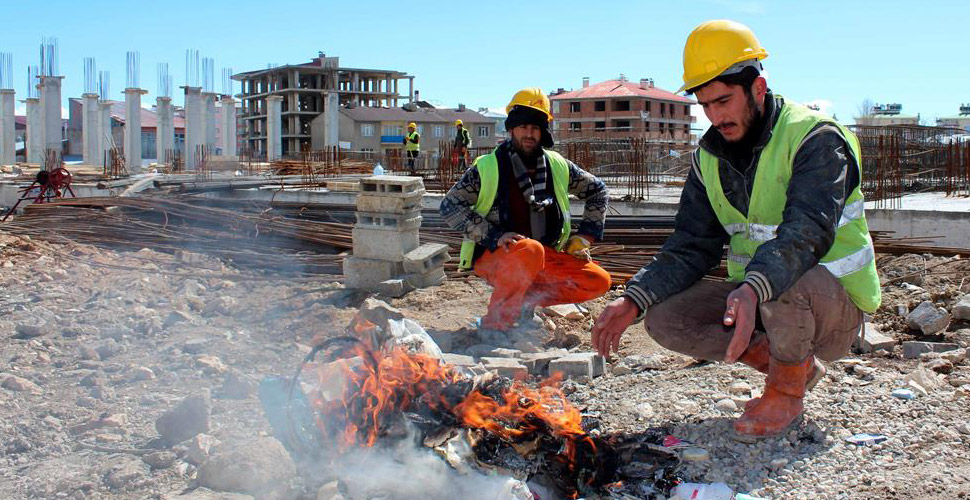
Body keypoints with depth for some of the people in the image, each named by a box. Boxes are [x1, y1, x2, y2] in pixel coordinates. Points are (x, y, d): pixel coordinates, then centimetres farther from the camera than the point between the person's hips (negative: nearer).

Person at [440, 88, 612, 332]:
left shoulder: (558, 166, 5)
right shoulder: (488, 167, -7)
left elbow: (597, 190, 19)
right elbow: (450, 205, -11)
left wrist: (583, 237, 8)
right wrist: (494, 236, -21)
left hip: (545, 257, 5)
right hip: (494, 255, -5)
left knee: (599, 282, -11)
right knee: (530, 250, -38)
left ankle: (527, 299, 0)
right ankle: (496, 320, -20)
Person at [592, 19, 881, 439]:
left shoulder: (815, 138, -17)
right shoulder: (710, 156, 3)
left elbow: (808, 231, -33)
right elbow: (691, 246, 0)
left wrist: (752, 289, -52)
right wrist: (634, 300, -17)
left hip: (835, 300, -6)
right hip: (752, 297, 6)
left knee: (784, 281, -40)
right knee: (663, 319, -13)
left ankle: (787, 390, -9)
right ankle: (797, 364, 1)